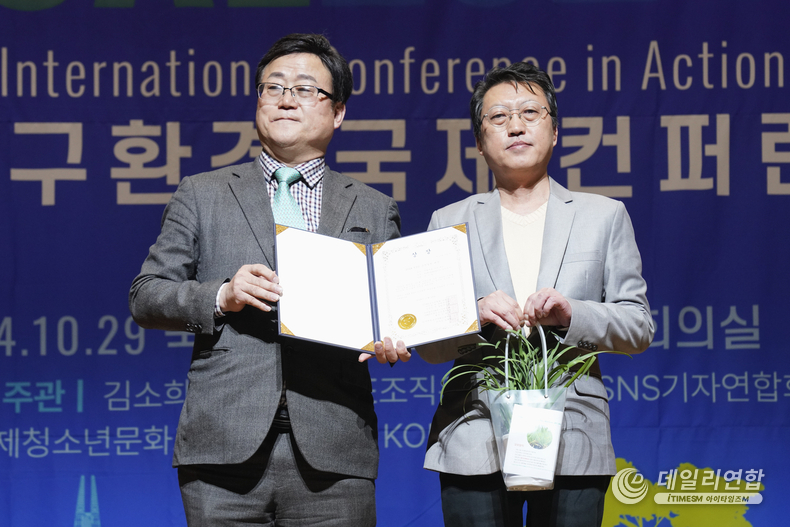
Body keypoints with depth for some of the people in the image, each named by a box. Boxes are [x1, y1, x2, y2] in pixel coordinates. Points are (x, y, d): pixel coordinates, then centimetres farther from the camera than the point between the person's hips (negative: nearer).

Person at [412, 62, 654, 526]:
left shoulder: (605, 216, 12)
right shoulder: (449, 222, 13)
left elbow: (639, 327, 6)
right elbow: (427, 344, 8)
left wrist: (571, 315, -12)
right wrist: (476, 314, -13)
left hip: (573, 449, 0)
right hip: (473, 448, 0)